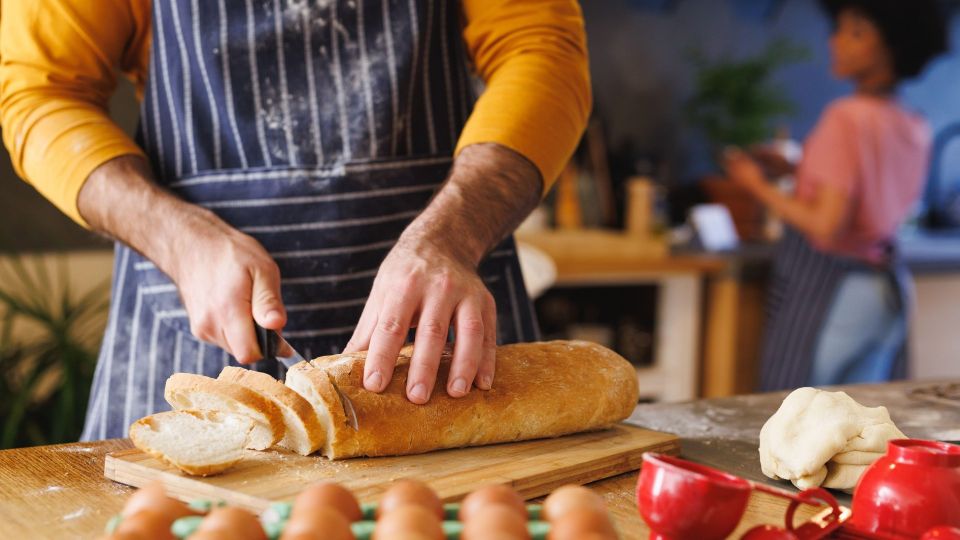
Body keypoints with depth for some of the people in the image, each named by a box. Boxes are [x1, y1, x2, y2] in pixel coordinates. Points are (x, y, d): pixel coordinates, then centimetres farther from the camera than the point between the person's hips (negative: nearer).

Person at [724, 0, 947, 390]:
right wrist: (800, 169, 19)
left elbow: (825, 227, -22)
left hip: (827, 285, -8)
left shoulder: (848, 117, -18)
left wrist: (758, 186, -10)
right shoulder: (914, 130, 6)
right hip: (888, 287, 8)